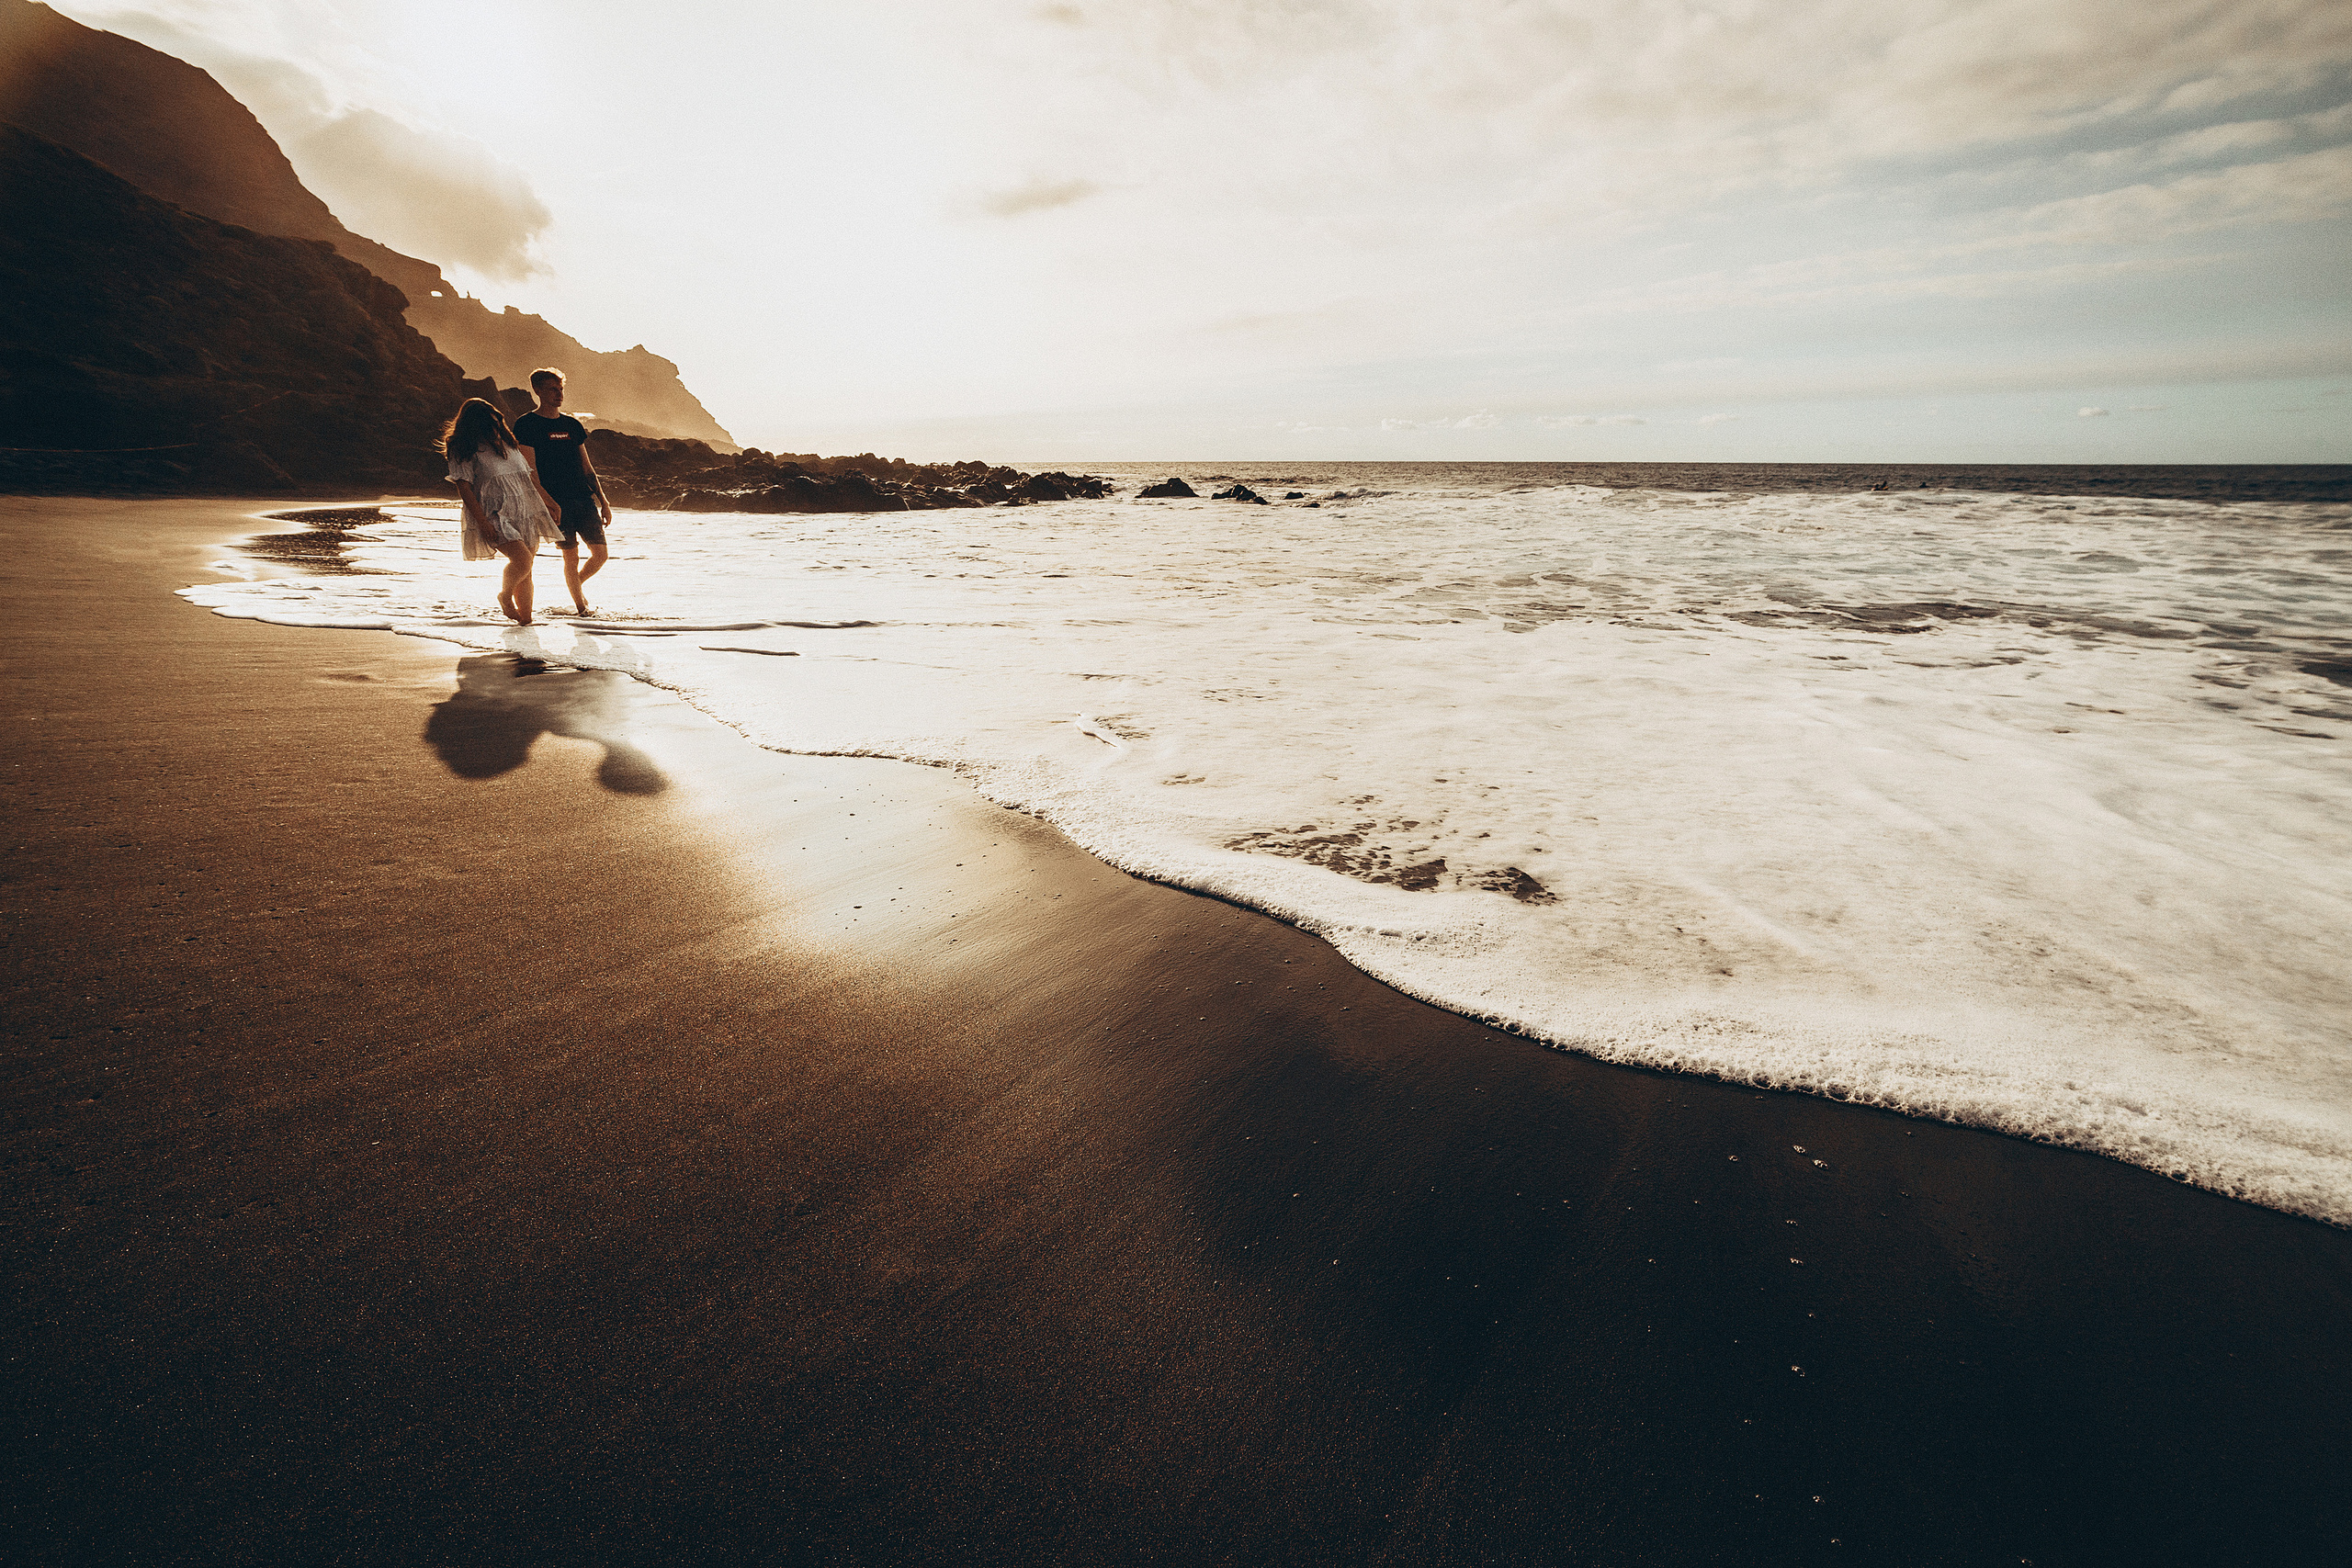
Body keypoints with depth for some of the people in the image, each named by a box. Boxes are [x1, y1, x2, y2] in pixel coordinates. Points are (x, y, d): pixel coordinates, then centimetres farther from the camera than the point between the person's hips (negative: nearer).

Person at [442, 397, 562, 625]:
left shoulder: (507, 441, 18)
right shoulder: (463, 450, -1)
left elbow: (529, 475, 25)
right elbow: (464, 488, -8)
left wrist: (549, 501, 24)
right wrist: (482, 521, -18)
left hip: (525, 513, 6)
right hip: (494, 516, -6)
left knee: (525, 571, 3)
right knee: (522, 559, -23)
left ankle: (525, 619, 11)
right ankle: (505, 595, 5)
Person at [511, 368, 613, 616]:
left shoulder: (573, 425, 16)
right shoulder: (526, 425, 0)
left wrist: (604, 502, 12)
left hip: (584, 499, 5)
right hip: (557, 502, -5)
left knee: (600, 554, -1)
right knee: (571, 556, -4)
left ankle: (577, 583, 29)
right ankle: (581, 608, 9)